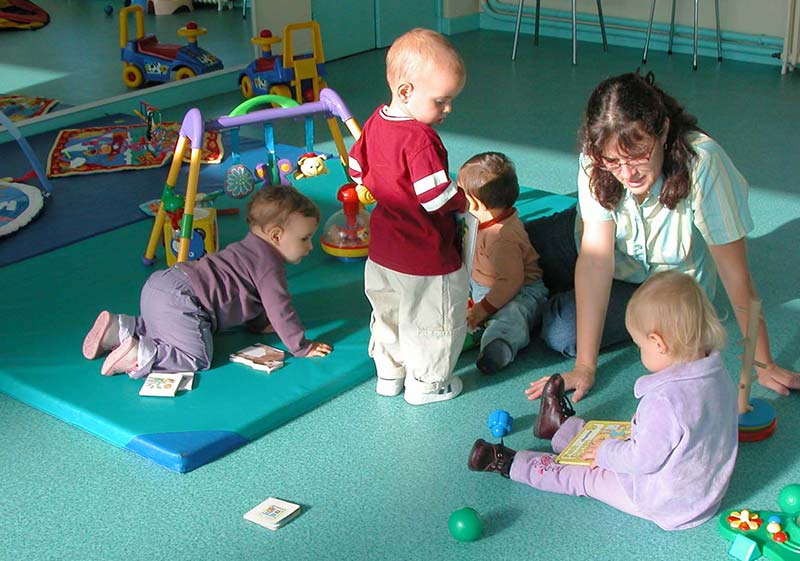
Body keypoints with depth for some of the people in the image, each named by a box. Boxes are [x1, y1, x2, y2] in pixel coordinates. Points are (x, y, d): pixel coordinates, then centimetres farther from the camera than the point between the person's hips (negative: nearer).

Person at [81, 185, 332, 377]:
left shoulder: (252, 248, 22)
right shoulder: (269, 264, -10)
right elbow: (279, 309, -12)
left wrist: (260, 324, 34)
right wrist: (302, 348, -4)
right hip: (179, 299, -10)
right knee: (198, 359, -14)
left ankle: (118, 328, 18)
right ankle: (137, 355, -21)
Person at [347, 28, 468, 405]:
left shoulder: (375, 122, -2)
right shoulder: (420, 140, -29)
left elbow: (357, 169, 10)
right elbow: (437, 198, -28)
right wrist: (463, 200, -10)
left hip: (383, 250, 9)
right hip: (427, 258, -9)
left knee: (389, 314, 26)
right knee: (435, 321, 13)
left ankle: (389, 374, 42)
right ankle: (426, 385, 28)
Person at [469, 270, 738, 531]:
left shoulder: (665, 399, -36)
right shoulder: (718, 373, -8)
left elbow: (644, 458, -27)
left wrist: (606, 453, -10)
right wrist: (641, 426, 11)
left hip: (666, 503, -8)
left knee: (584, 476, 7)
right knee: (607, 441, 26)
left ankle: (507, 462, 22)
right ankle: (563, 427, 50)